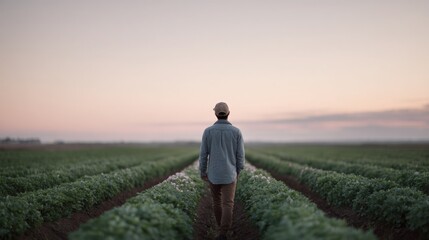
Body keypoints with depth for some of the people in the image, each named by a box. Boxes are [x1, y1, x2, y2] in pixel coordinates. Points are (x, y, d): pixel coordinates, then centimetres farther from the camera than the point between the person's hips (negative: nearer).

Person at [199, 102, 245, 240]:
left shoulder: (208, 131, -8)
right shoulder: (236, 132, -8)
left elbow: (203, 154, -5)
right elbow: (240, 155, -3)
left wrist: (202, 172, 8)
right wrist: (238, 172, 13)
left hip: (213, 174, 1)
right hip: (229, 174, -1)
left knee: (217, 200, 22)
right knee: (228, 204, 0)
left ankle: (222, 225, 38)